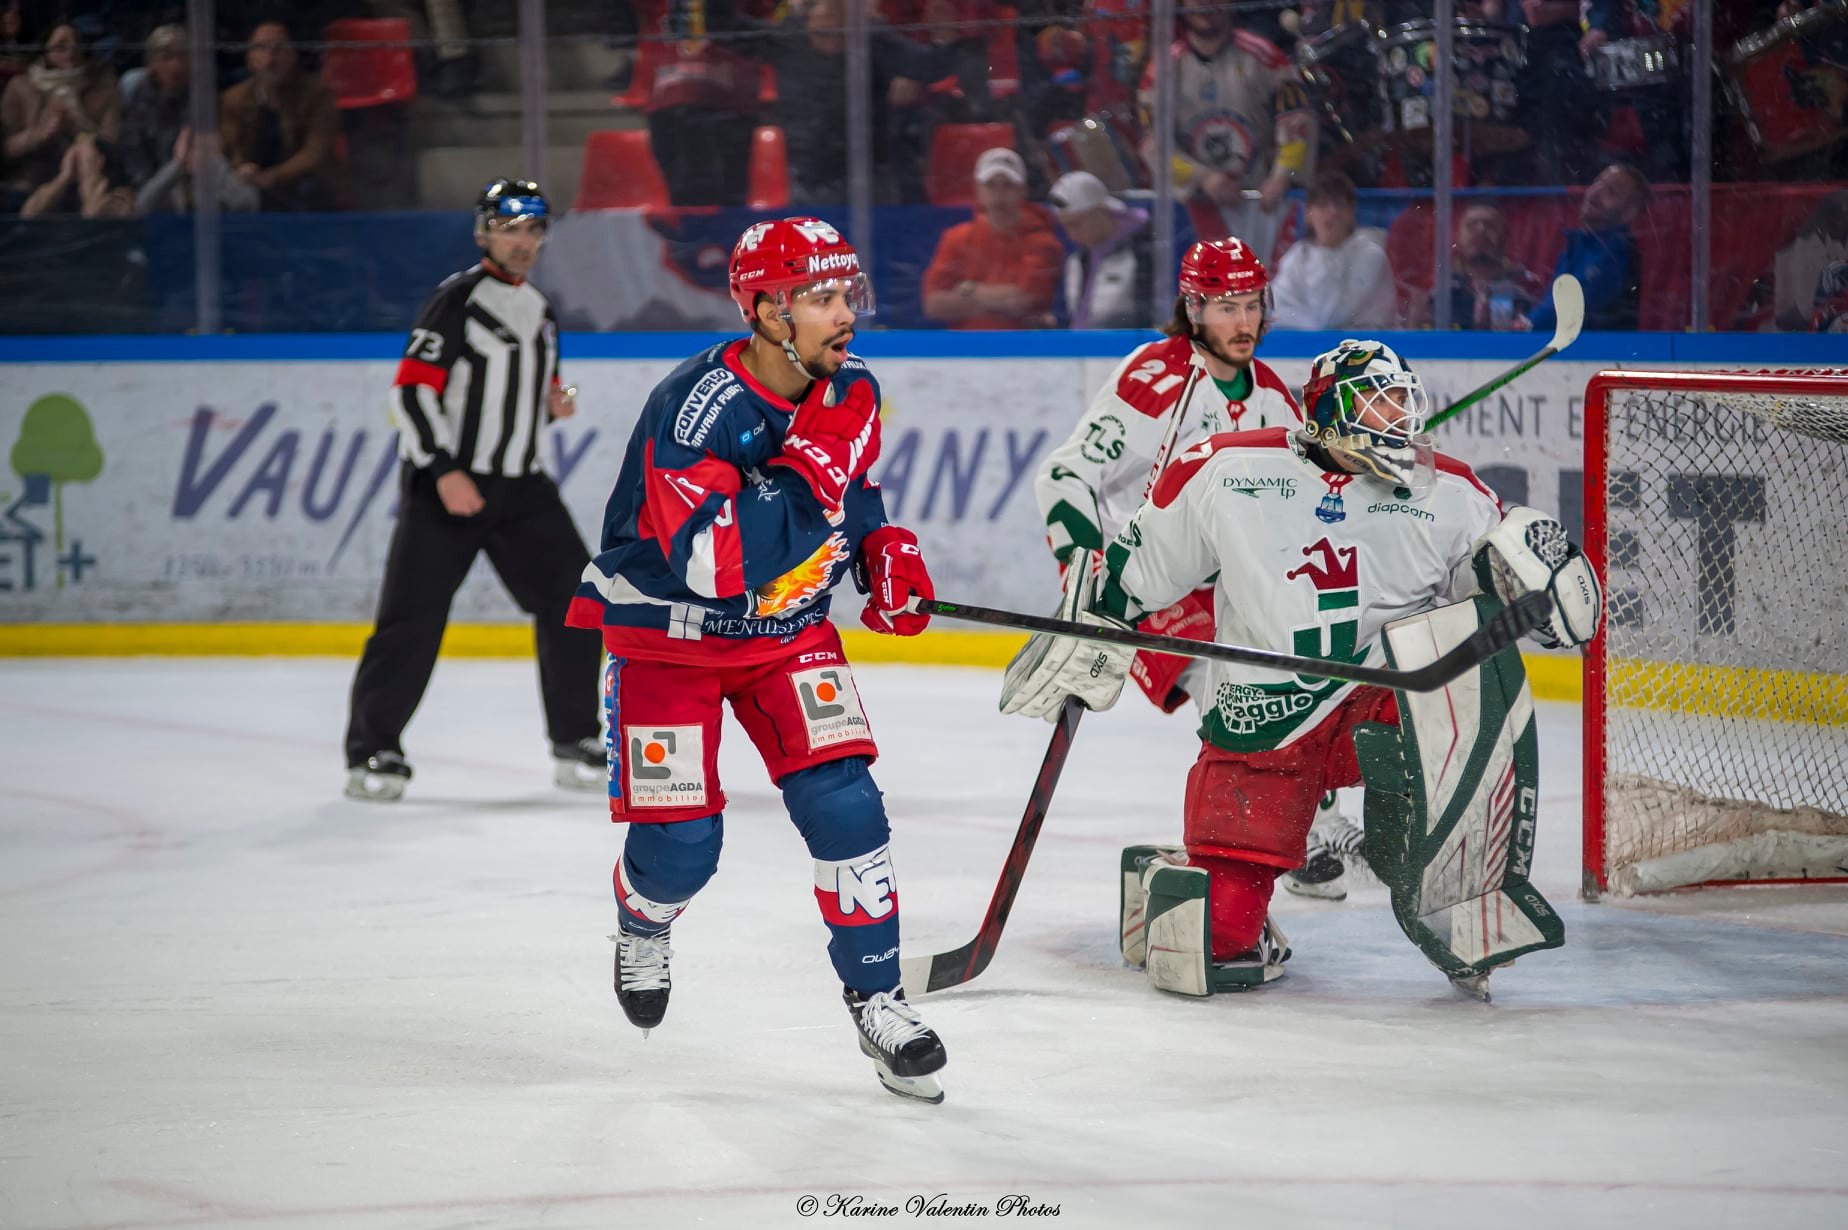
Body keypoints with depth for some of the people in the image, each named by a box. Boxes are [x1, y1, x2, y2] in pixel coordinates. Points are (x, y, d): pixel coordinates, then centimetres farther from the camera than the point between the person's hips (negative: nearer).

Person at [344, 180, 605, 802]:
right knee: (414, 614, -11)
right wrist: (444, 471, -21)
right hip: (443, 484, -7)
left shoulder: (540, 313, 16)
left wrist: (553, 405, 6)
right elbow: (412, 390, -14)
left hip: (520, 485, 7)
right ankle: (373, 747, -4)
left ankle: (576, 743, 11)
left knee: (574, 600, 1)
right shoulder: (457, 300, -8)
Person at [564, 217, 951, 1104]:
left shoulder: (852, 392, -7)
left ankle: (877, 1000, 2)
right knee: (680, 841, -4)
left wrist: (883, 548, -2)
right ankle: (642, 931, 33)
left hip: (787, 630, 5)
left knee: (842, 804, -11)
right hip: (667, 633, -5)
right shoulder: (695, 409, -29)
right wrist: (807, 465, -38)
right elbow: (719, 566, -37)